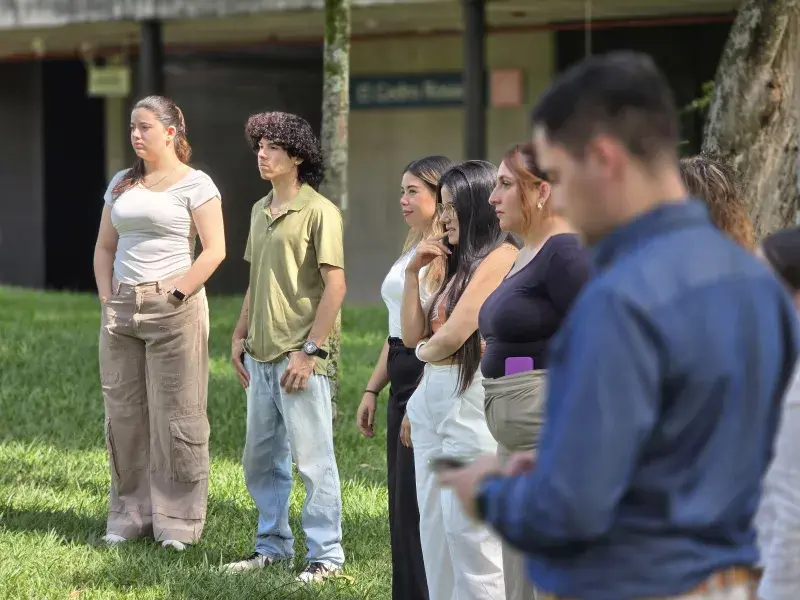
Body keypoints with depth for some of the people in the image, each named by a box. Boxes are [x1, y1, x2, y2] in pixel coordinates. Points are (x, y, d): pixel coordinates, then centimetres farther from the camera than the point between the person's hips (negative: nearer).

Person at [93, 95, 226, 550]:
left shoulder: (194, 184, -3)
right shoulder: (122, 184, 14)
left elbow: (214, 251, -9)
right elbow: (105, 247, 19)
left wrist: (175, 293, -13)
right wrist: (108, 299, 6)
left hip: (174, 308, -6)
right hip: (122, 309, 6)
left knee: (175, 416, -3)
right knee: (123, 413, 8)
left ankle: (179, 521, 3)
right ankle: (131, 513, 17)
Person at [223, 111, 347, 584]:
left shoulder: (318, 211, -10)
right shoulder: (260, 211, 13)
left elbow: (335, 286, -14)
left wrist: (308, 351, -17)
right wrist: (239, 336, 15)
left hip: (301, 359, -8)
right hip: (261, 356, 8)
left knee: (313, 458, -2)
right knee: (261, 459, 14)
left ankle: (326, 554, 5)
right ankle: (273, 545, 26)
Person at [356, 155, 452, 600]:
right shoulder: (414, 249, 17)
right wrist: (373, 390, 20)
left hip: (431, 379, -10)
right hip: (403, 379, 10)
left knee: (418, 502, -5)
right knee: (403, 502, 12)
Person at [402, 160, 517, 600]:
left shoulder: (501, 257, -11)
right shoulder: (458, 265, 17)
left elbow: (453, 335, -17)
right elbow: (412, 336, 14)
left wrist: (426, 350, 5)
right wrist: (413, 271, 7)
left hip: (471, 402, -9)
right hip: (431, 400, 9)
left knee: (468, 533, -8)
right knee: (434, 529, 10)